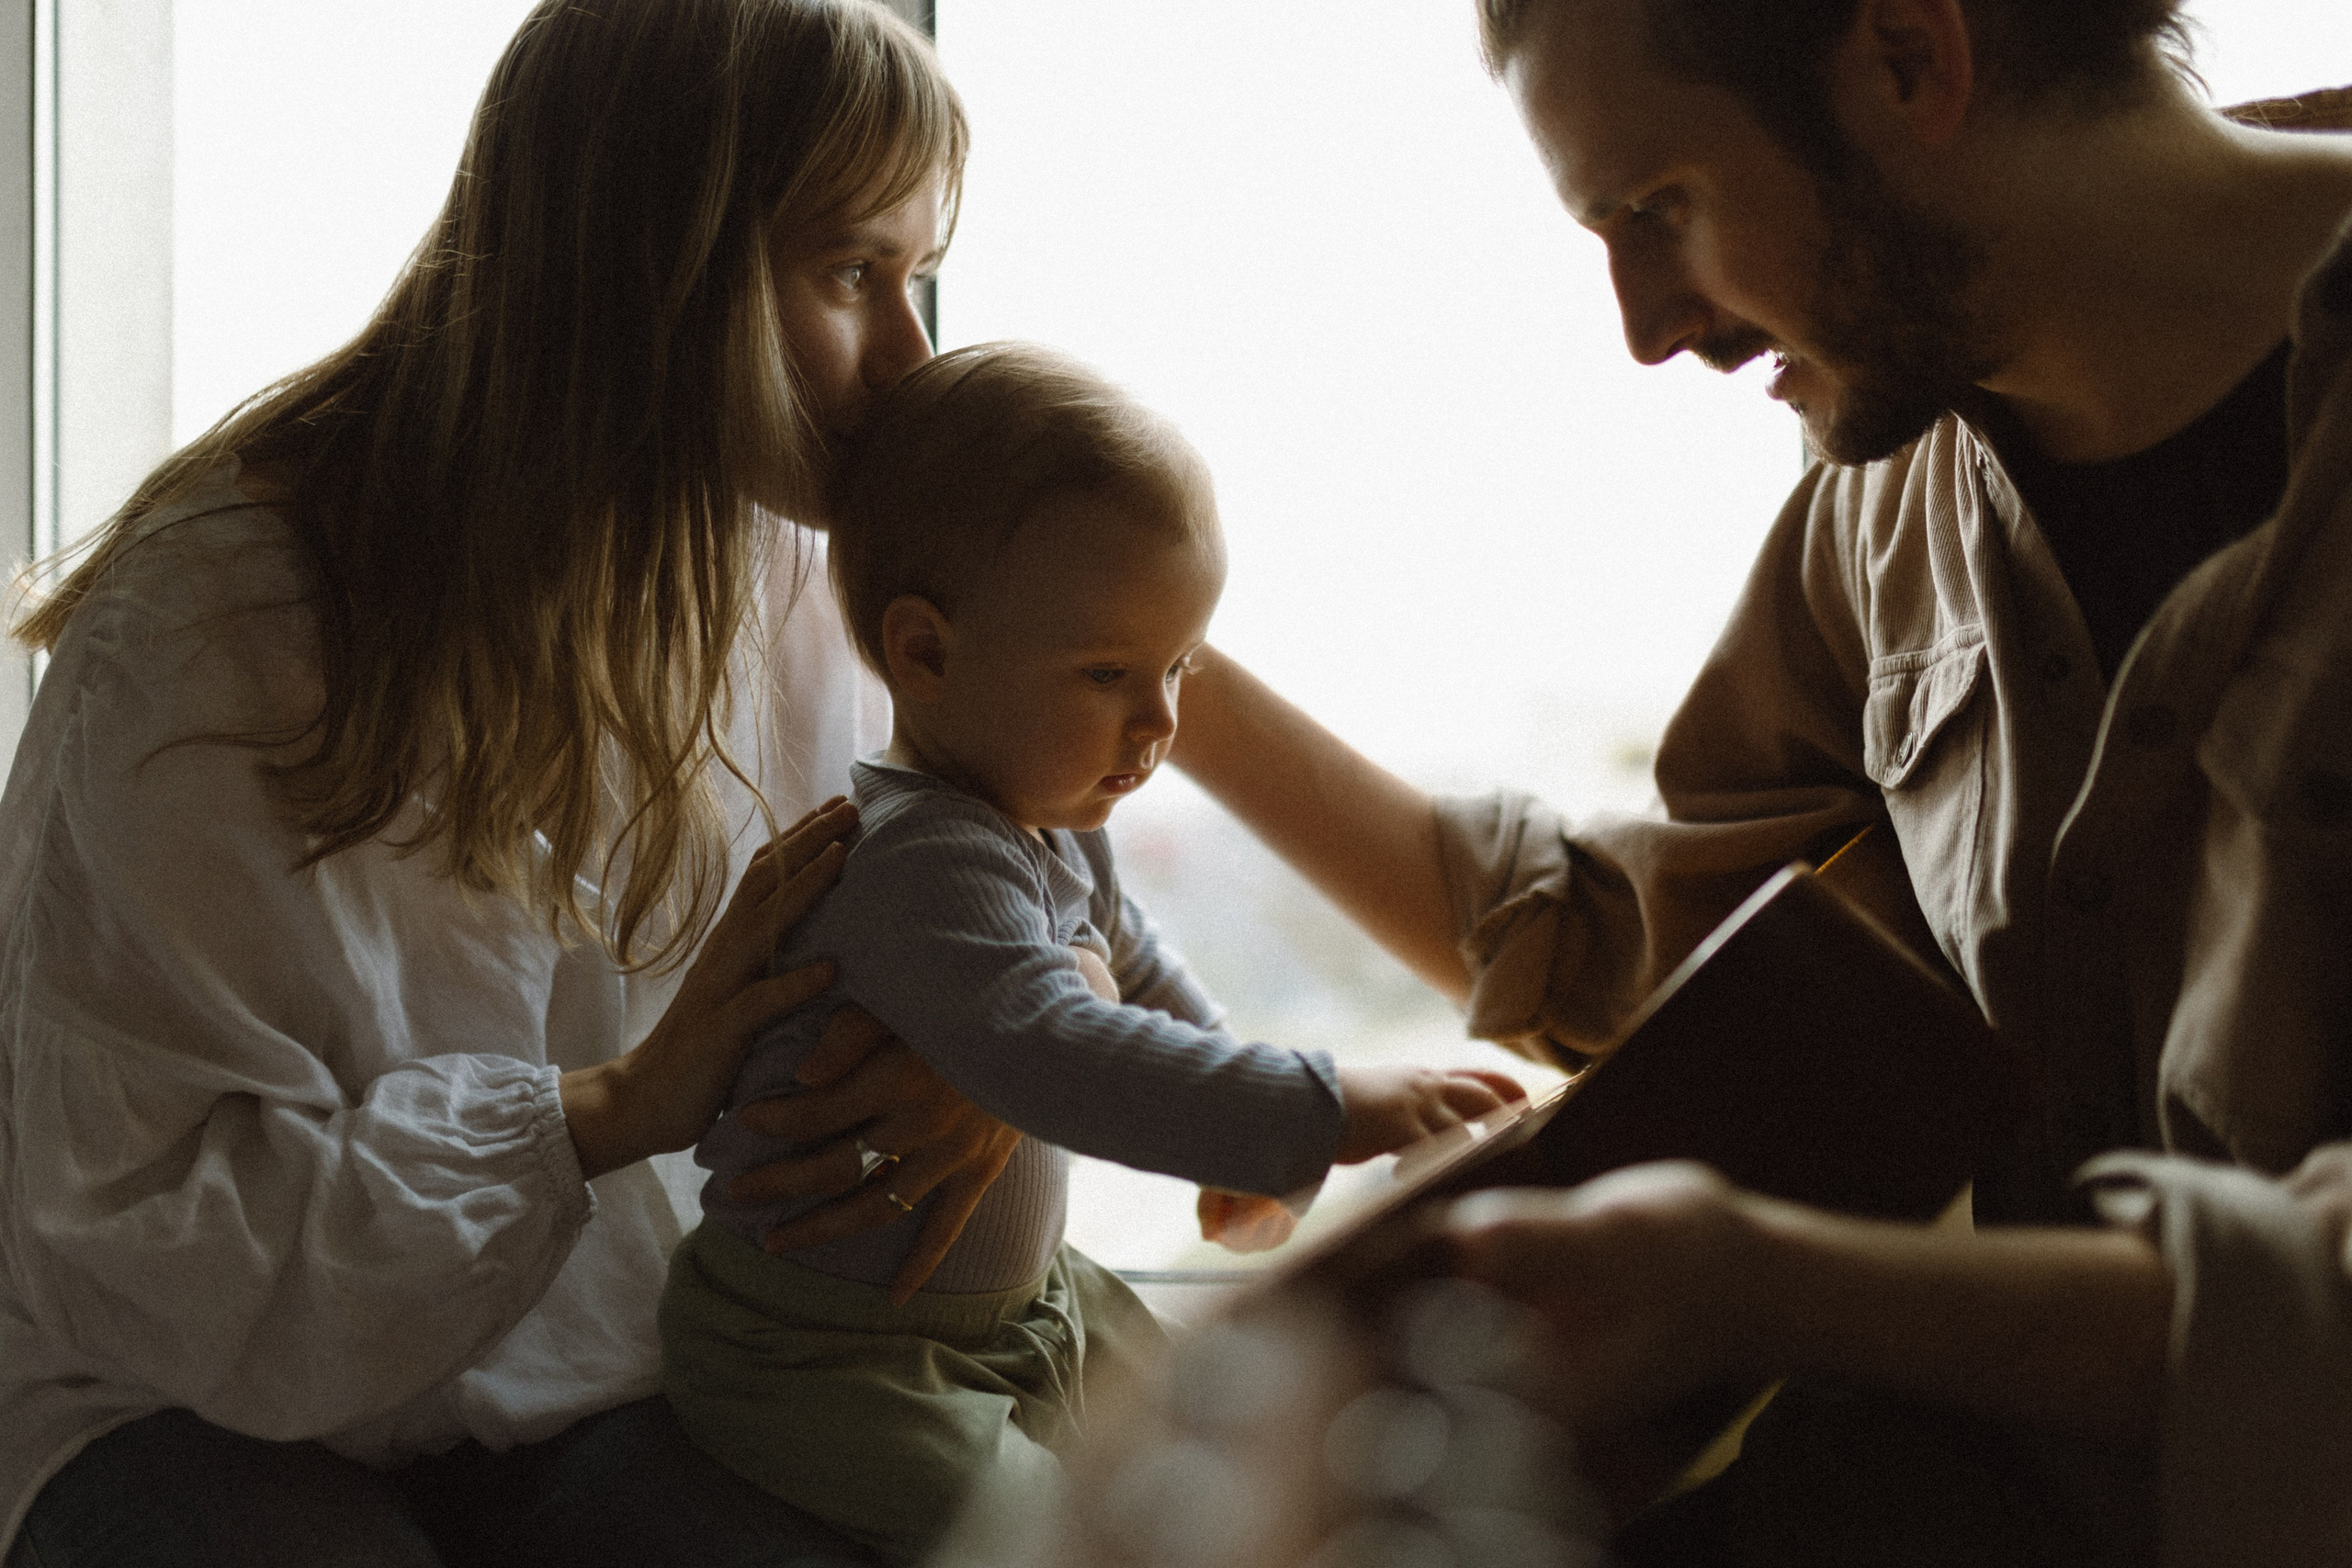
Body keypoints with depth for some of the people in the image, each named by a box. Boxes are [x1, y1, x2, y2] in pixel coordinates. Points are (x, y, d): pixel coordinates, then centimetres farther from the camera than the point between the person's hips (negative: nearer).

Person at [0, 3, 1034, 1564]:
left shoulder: (780, 581, 0)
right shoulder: (215, 617, -19)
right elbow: (147, 1222, -22)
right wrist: (613, 1108, -28)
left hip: (605, 1385, 3)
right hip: (207, 1414, -3)